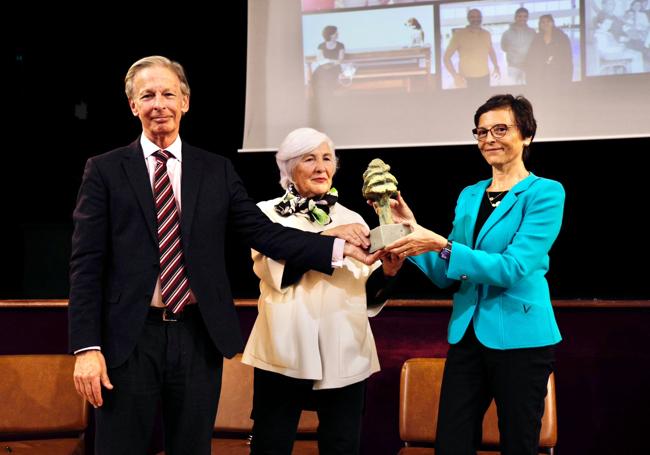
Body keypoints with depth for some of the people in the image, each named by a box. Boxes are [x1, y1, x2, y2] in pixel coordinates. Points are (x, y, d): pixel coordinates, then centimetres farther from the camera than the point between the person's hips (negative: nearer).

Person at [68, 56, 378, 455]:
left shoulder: (217, 171, 9)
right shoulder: (105, 171, 2)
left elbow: (266, 233, 2)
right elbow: (86, 264, -2)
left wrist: (341, 248, -11)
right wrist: (86, 347, -10)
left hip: (199, 336, 2)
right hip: (129, 338, -2)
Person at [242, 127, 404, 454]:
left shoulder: (352, 220, 12)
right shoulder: (268, 213, 4)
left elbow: (369, 296, 10)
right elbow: (273, 269, -14)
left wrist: (386, 272, -10)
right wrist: (326, 237, -22)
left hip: (344, 356, 3)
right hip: (285, 354, -2)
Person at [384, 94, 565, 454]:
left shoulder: (545, 193, -8)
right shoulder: (469, 196, 12)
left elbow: (513, 269, -20)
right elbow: (446, 276, 11)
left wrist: (441, 244, -25)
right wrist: (412, 229, -3)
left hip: (519, 338, -6)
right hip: (466, 335, 6)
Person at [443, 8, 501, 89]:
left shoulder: (486, 34, 5)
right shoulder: (459, 34, -7)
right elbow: (446, 57, -6)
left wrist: (496, 67, 9)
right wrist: (455, 75, -19)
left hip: (485, 78, 4)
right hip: (466, 79, -4)